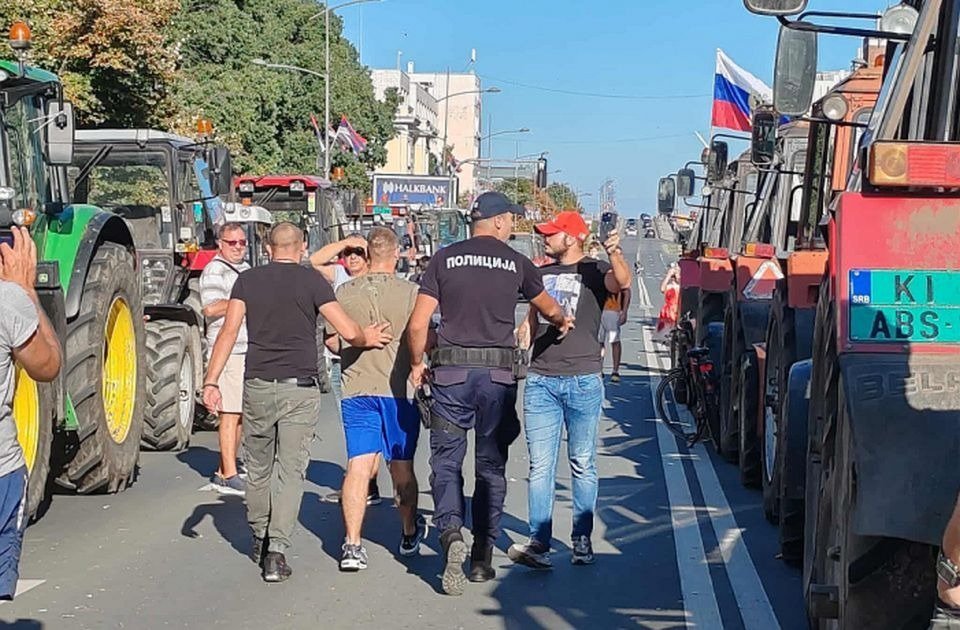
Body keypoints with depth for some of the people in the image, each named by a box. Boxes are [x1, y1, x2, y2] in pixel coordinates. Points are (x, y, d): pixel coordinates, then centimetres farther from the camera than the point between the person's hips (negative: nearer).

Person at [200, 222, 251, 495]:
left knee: (240, 414, 11)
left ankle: (224, 471, 18)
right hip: (228, 352, -9)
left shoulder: (245, 269, 21)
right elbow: (211, 309, -21)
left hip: (249, 351, 9)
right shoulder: (215, 270, -7)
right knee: (230, 413, -9)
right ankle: (229, 476, -6)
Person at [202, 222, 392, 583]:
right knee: (291, 471, 1)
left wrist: (211, 380, -6)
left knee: (258, 468, 18)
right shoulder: (311, 280, -1)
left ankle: (259, 540, 32)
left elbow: (229, 330, -5)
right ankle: (276, 550, -7)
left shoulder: (248, 280, 5)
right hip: (300, 390, -2)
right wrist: (369, 338, 14)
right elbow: (350, 333, -7)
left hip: (257, 387, 3)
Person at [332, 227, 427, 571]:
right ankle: (409, 533, 31)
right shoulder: (411, 292, -7)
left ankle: (352, 544, -12)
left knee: (359, 467, -2)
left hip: (356, 388, 1)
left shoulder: (345, 292, 0)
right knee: (402, 467, 13)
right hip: (398, 388, -1)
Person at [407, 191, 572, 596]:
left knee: (446, 459, 8)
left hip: (451, 370, 0)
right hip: (498, 372, 1)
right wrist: (562, 321, 46)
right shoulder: (517, 262, 5)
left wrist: (416, 364, 15)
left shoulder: (445, 258, 3)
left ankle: (451, 534, -15)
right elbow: (547, 307, 24)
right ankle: (483, 557, 16)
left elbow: (417, 324, -2)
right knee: (491, 465, 11)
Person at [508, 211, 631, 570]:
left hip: (583, 380, -4)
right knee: (540, 466, -1)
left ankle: (582, 541, 13)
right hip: (541, 380, 4)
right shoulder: (542, 274, 17)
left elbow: (622, 282, -20)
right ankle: (539, 545, -3)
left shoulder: (594, 271, 2)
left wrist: (614, 254, -38)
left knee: (583, 465, 4)